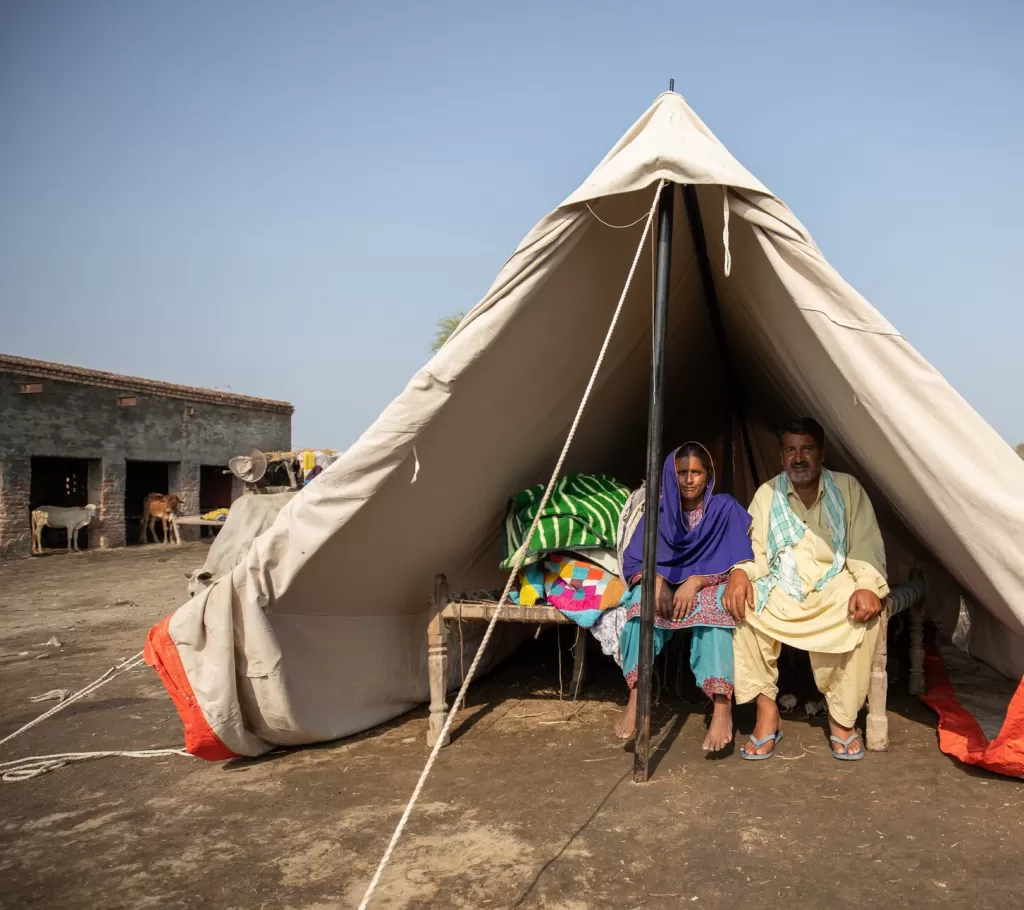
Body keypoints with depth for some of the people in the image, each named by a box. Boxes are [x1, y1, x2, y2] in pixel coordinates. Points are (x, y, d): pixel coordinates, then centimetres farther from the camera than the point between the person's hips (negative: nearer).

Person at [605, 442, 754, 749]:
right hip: (666, 586, 2)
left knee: (712, 601, -38)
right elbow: (633, 561, 1)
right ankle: (636, 697, -39)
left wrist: (696, 581, -26)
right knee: (643, 598, -32)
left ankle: (722, 706, -47)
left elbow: (736, 560, -10)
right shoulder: (658, 511, 7)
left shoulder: (725, 508, 0)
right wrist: (655, 580, -22)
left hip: (710, 585, -2)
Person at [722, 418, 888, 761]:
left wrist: (868, 586, -24)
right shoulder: (767, 494, 6)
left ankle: (842, 718, -15)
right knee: (739, 603, -27)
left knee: (864, 611, -33)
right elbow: (753, 549, 1)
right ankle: (766, 710, -18)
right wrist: (739, 573, -23)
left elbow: (867, 548, -2)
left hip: (833, 585, -1)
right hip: (780, 590, 1)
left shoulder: (848, 488, 4)